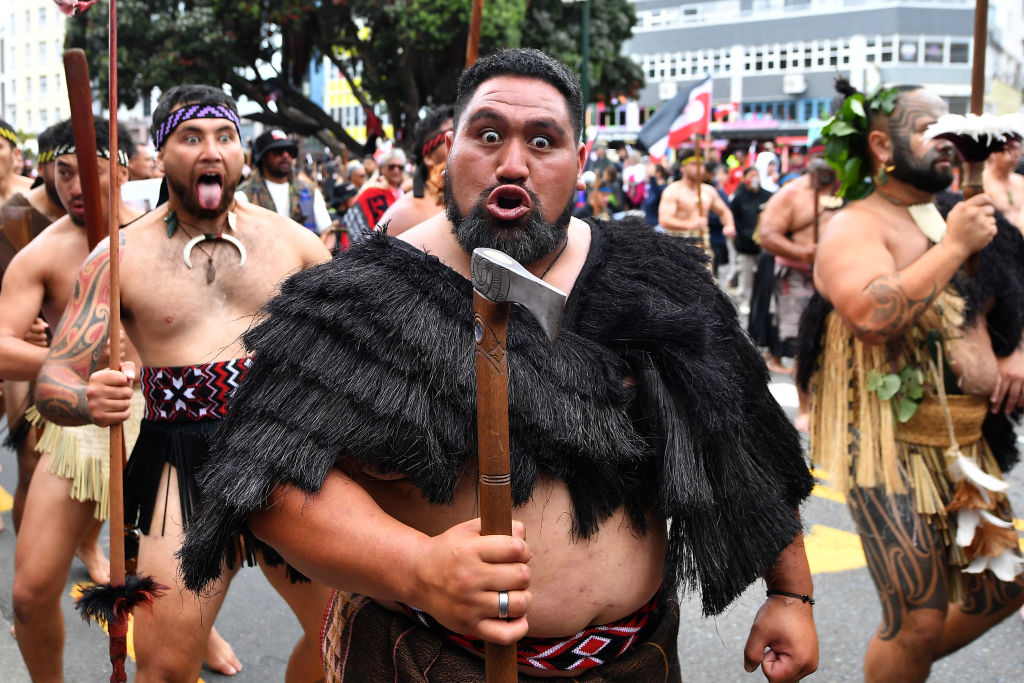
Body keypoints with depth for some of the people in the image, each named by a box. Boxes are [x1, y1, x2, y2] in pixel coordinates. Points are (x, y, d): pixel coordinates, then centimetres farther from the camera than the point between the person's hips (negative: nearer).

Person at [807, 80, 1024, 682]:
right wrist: (953, 247, -20)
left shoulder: (957, 219, 14)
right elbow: (872, 315, -30)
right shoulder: (855, 226, -11)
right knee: (919, 622, -7)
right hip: (891, 446, -8)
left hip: (965, 443, 8)